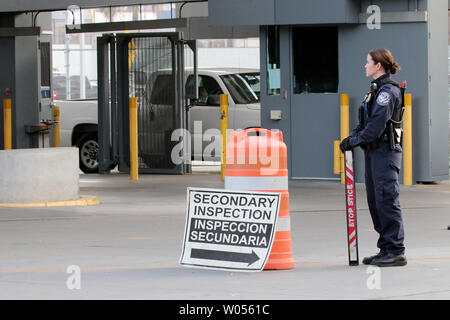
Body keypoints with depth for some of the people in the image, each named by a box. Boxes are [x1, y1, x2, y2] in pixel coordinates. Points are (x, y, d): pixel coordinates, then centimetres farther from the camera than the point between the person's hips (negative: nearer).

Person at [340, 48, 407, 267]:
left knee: (387, 200, -9)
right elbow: (365, 123, 20)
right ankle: (386, 249, 17)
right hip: (374, 152, 10)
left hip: (385, 152, -10)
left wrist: (354, 141, -13)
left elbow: (376, 127, -19)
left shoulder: (387, 90, -14)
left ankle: (396, 252, -8)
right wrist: (352, 137, 5)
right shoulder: (377, 89, 17)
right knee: (375, 201, 11)